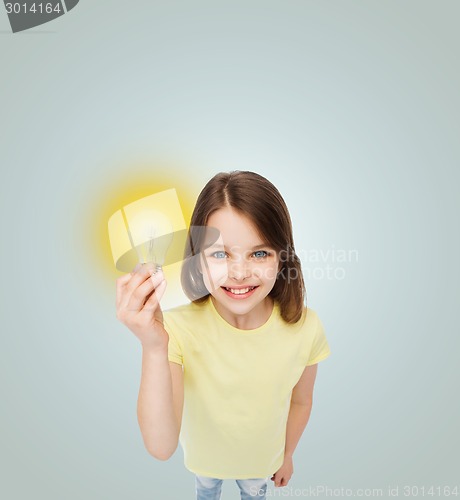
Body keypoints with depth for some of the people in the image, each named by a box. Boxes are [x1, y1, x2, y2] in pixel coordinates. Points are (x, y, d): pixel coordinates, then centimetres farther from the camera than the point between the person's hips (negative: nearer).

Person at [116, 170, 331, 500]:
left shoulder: (305, 327, -30)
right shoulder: (177, 328, -36)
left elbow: (301, 402, -11)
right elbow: (161, 448, -39)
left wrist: (287, 455, 6)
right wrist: (154, 349, -54)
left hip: (263, 456, 1)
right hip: (204, 455, 0)